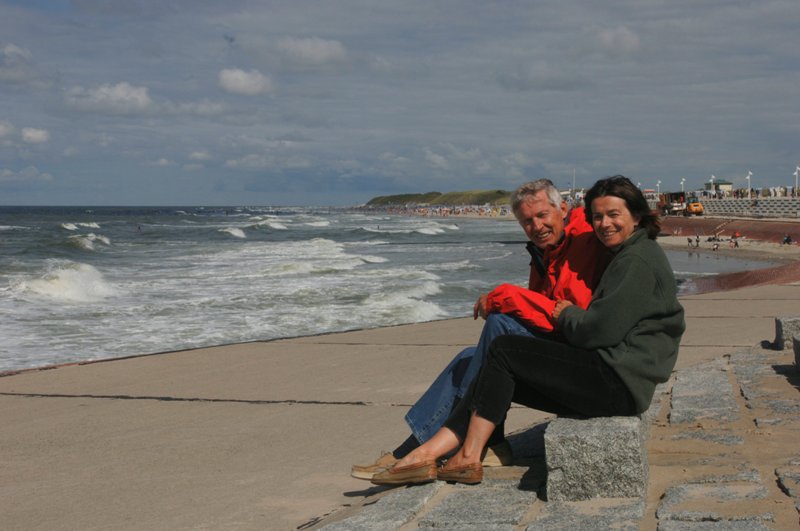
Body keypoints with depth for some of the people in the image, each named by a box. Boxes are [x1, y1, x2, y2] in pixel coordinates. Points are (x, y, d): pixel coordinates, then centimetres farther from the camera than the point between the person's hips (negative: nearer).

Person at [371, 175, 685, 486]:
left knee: (504, 350, -8)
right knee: (503, 378, 3)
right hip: (615, 384, 10)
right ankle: (425, 455, -5)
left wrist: (566, 315, -1)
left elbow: (602, 330, -19)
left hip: (619, 382, -10)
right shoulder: (627, 257, 22)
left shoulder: (637, 260, -12)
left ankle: (468, 459, -7)